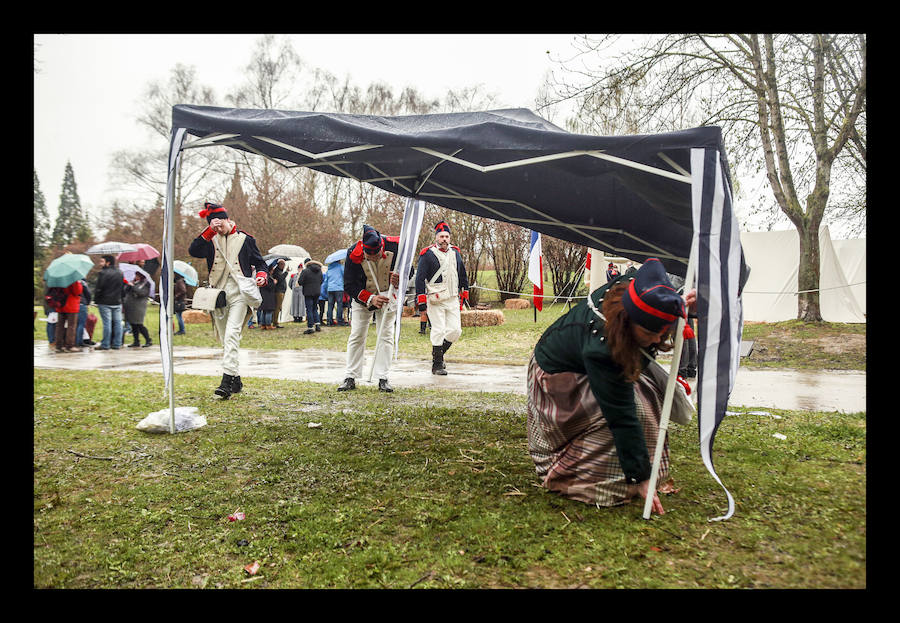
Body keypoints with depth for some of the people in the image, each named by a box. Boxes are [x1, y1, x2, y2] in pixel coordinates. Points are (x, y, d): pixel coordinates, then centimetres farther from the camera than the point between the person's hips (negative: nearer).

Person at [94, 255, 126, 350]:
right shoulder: (120, 273, 11)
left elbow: (98, 288, -12)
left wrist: (96, 299, -2)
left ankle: (105, 345, 1)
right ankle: (117, 344, 10)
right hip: (117, 302, 5)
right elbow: (123, 287, 15)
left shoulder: (103, 273, -10)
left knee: (107, 323, -3)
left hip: (105, 302, -5)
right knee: (117, 323, 7)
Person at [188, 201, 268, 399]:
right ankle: (236, 381, 19)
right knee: (225, 340, 9)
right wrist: (209, 231, -12)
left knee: (232, 335, -19)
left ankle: (227, 380, -25)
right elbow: (193, 251, -5)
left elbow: (259, 262, 14)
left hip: (239, 294, -4)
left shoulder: (245, 239, 9)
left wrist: (261, 275, -7)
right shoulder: (211, 241, 13)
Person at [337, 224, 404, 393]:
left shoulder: (395, 246, -24)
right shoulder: (354, 254, -26)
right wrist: (370, 299, -30)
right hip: (362, 297, 0)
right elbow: (349, 286, -18)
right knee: (356, 336, 0)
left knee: (385, 335, -3)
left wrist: (399, 280, -30)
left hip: (388, 295, 1)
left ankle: (383, 378, 3)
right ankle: (350, 378, 8)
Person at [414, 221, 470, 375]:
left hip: (453, 299, 5)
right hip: (435, 300, -5)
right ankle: (437, 364, 7)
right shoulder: (427, 254, -6)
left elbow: (462, 275, 22)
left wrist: (464, 293, 21)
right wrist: (421, 302, -12)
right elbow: (420, 278, -8)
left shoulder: (455, 253, 12)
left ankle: (439, 352, 26)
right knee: (439, 331, -5)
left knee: (455, 330, 2)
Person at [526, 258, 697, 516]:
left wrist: (678, 306, -16)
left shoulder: (627, 290, -26)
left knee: (648, 394, -5)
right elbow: (622, 417, -39)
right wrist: (641, 478, -33)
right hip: (558, 376, -8)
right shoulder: (599, 349, -44)